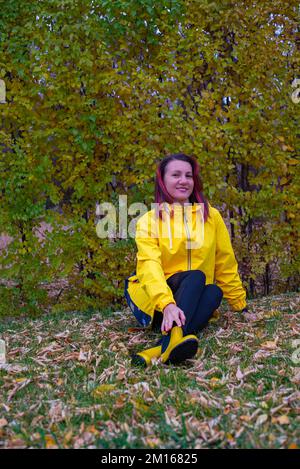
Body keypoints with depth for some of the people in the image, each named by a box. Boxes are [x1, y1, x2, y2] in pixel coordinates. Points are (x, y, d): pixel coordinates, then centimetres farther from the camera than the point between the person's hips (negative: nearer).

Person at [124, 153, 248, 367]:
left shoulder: (211, 216, 6)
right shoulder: (149, 220, -4)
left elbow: (225, 264, 11)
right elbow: (150, 265, -20)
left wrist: (241, 306, 12)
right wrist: (166, 303, -38)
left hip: (195, 299, 3)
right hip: (154, 300, -3)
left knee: (215, 291, -29)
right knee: (195, 276, -30)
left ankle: (164, 348, -46)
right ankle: (177, 337, -55)